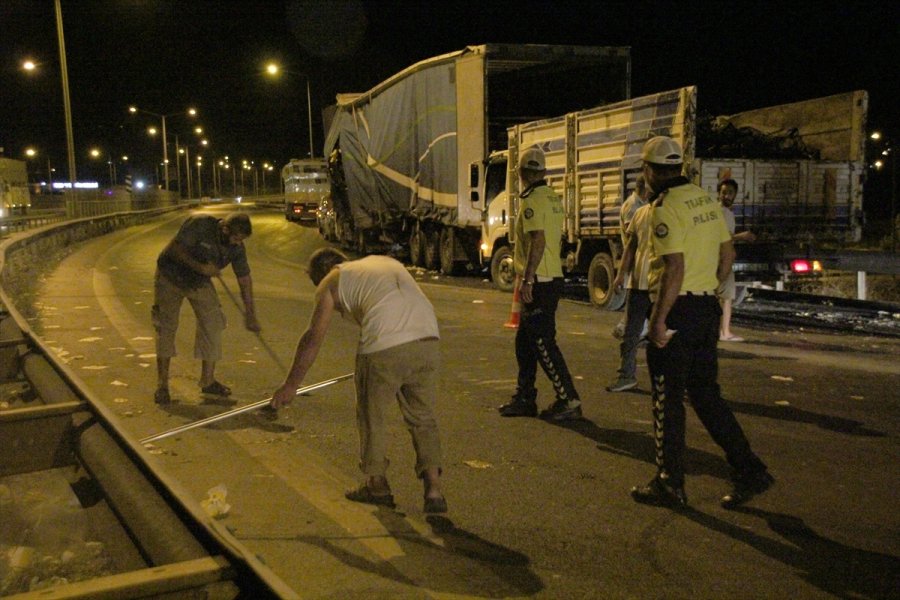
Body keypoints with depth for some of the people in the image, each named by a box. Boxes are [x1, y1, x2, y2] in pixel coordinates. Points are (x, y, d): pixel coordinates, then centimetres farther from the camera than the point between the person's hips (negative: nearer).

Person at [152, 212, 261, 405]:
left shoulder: (236, 247, -14)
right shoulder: (199, 225, -29)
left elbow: (245, 280, -7)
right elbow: (174, 250, -25)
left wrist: (250, 315, -6)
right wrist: (199, 267, -34)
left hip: (200, 282, 4)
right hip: (171, 277, -4)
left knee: (213, 325, -3)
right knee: (166, 328, -6)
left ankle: (207, 380, 10)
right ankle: (162, 385, 3)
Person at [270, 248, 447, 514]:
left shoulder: (331, 281, 17)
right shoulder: (386, 261, 32)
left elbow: (313, 339, 16)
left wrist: (290, 385, 24)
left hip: (383, 348, -5)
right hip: (427, 341, 5)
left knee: (371, 415, 17)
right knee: (423, 418, 17)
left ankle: (377, 486, 28)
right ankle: (434, 489, 11)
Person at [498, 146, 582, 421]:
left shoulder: (532, 201, -15)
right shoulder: (553, 197, 14)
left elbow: (538, 241, -24)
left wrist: (528, 280, -24)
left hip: (539, 282, -10)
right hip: (552, 277, 10)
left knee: (542, 343, -5)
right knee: (524, 341, 15)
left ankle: (569, 401, -2)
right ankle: (525, 398, 22)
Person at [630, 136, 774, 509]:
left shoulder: (666, 207, -15)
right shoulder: (705, 200, 11)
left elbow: (674, 269, -22)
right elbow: (728, 254, 16)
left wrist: (659, 319, -19)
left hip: (677, 310, -8)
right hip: (707, 307, 8)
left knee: (668, 399, 3)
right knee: (705, 393, 16)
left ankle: (669, 485, 13)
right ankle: (748, 471, 14)